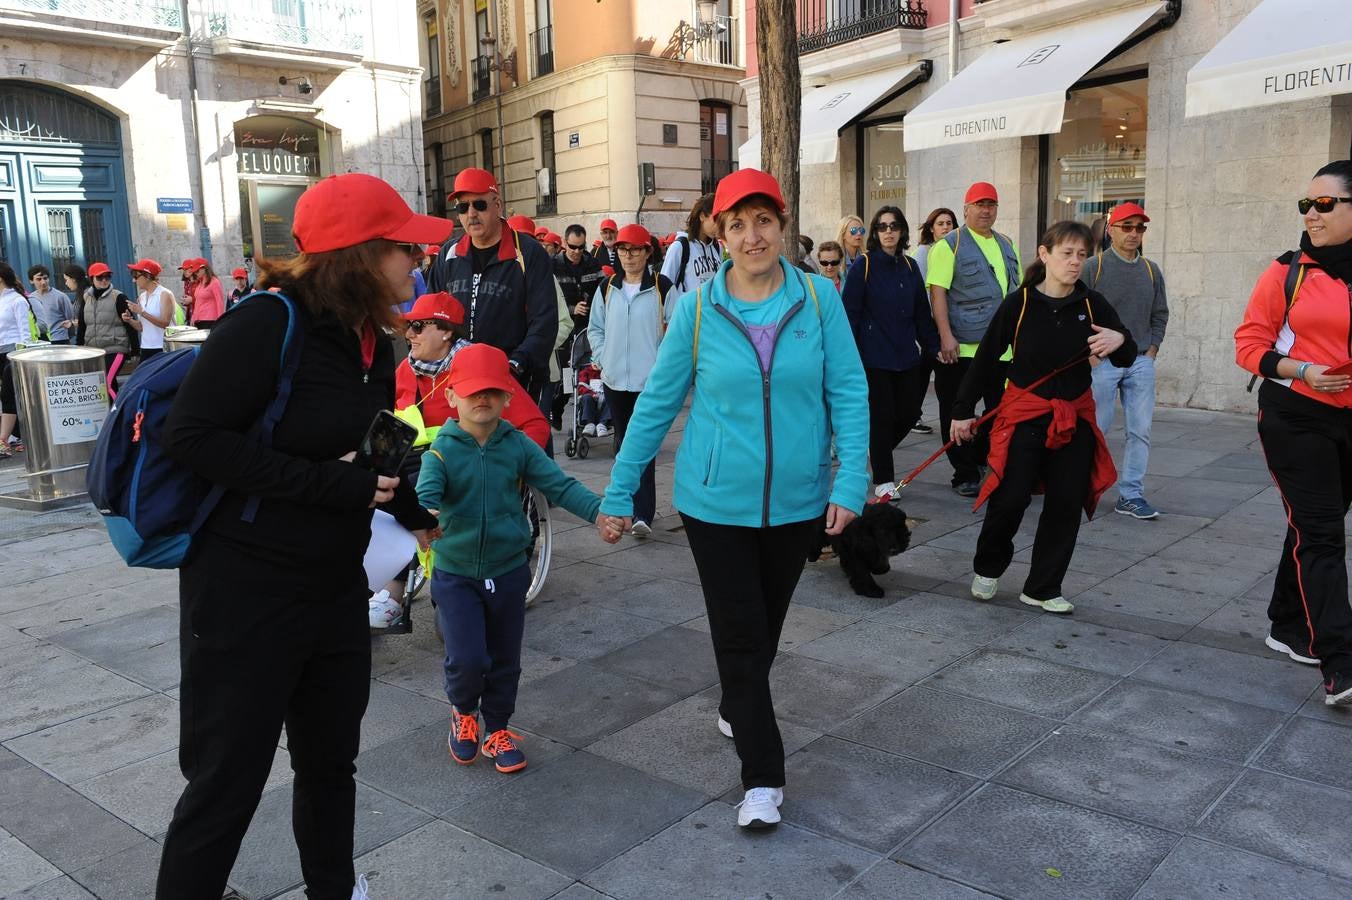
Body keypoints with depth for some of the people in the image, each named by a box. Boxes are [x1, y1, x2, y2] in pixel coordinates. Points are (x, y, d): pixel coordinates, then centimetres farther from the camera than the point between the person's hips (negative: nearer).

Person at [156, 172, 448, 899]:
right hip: (244, 595, -8)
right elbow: (191, 437, -23)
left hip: (336, 588, 8)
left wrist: (414, 511, 12)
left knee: (331, 762, 22)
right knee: (225, 782, 6)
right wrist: (329, 484, -25)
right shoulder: (268, 324, -19)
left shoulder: (370, 343, 5)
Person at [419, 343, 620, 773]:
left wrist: (599, 511, -24)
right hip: (455, 573, -2)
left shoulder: (519, 447, -4)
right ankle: (464, 712, 26)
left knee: (504, 659, 14)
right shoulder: (442, 451, -10)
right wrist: (424, 516, -49)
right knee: (467, 660, -7)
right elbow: (425, 492, -25)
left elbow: (560, 484, -9)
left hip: (508, 572, 3)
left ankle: (497, 729, 35)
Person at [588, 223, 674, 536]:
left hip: (650, 379, -5)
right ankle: (628, 498, 30)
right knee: (622, 440, 15)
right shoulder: (607, 288, 9)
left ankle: (643, 513, -12)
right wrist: (602, 358, 4)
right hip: (614, 379, 5)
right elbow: (595, 328, 17)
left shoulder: (662, 288, -3)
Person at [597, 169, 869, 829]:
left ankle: (737, 711, 48)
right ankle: (762, 778, 14)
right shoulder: (697, 309, -6)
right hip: (717, 502, -1)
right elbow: (657, 402, -1)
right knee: (738, 635, 1)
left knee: (767, 625, 20)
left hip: (797, 502, 2)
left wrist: (851, 481, -14)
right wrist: (619, 491, 1)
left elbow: (848, 392, -5)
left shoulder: (818, 297, -5)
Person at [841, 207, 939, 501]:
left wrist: (932, 346, 11)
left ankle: (876, 452, 33)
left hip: (907, 355, 5)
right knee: (882, 416, -1)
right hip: (874, 356, -5)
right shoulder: (863, 267, -5)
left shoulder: (910, 267, 10)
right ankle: (883, 480, 13)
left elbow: (922, 312, 14)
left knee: (908, 413, 6)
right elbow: (850, 313, -8)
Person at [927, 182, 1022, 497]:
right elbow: (938, 292, -12)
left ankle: (985, 459, 27)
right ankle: (965, 474, 13)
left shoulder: (1006, 245, 16)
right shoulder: (949, 245, -5)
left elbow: (1018, 290, 21)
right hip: (962, 347, -6)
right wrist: (946, 336, -20)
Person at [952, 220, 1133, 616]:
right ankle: (987, 568, 21)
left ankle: (1042, 588, 21)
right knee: (1010, 499, -7)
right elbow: (985, 359, -3)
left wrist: (1120, 341, -21)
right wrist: (963, 410, -1)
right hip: (1024, 414, -3)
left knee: (1066, 504, 5)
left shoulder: (1092, 304, -2)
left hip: (1074, 417, 3)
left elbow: (1127, 358, 4)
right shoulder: (1019, 303, -8)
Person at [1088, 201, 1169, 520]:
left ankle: (1130, 495, 7)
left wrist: (1151, 351, 7)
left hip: (1141, 363, 4)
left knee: (1140, 431, 1)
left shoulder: (1151, 271, 12)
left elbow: (1160, 315, 18)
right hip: (1102, 362, -4)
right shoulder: (1094, 266, -2)